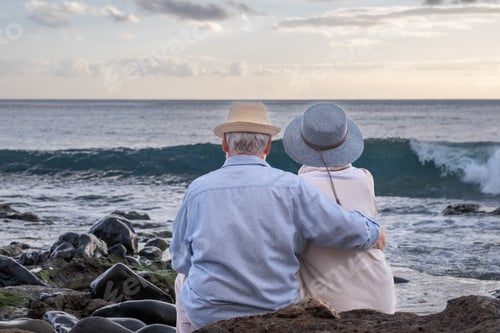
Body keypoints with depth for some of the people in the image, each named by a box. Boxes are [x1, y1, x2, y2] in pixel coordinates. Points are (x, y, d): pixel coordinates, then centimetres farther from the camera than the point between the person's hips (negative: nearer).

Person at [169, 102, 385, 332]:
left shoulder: (198, 189, -6)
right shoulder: (291, 187, -10)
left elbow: (180, 260, 3)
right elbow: (346, 229, -9)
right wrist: (373, 231, 14)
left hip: (207, 314, 0)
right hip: (276, 310, 0)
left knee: (183, 280, 33)